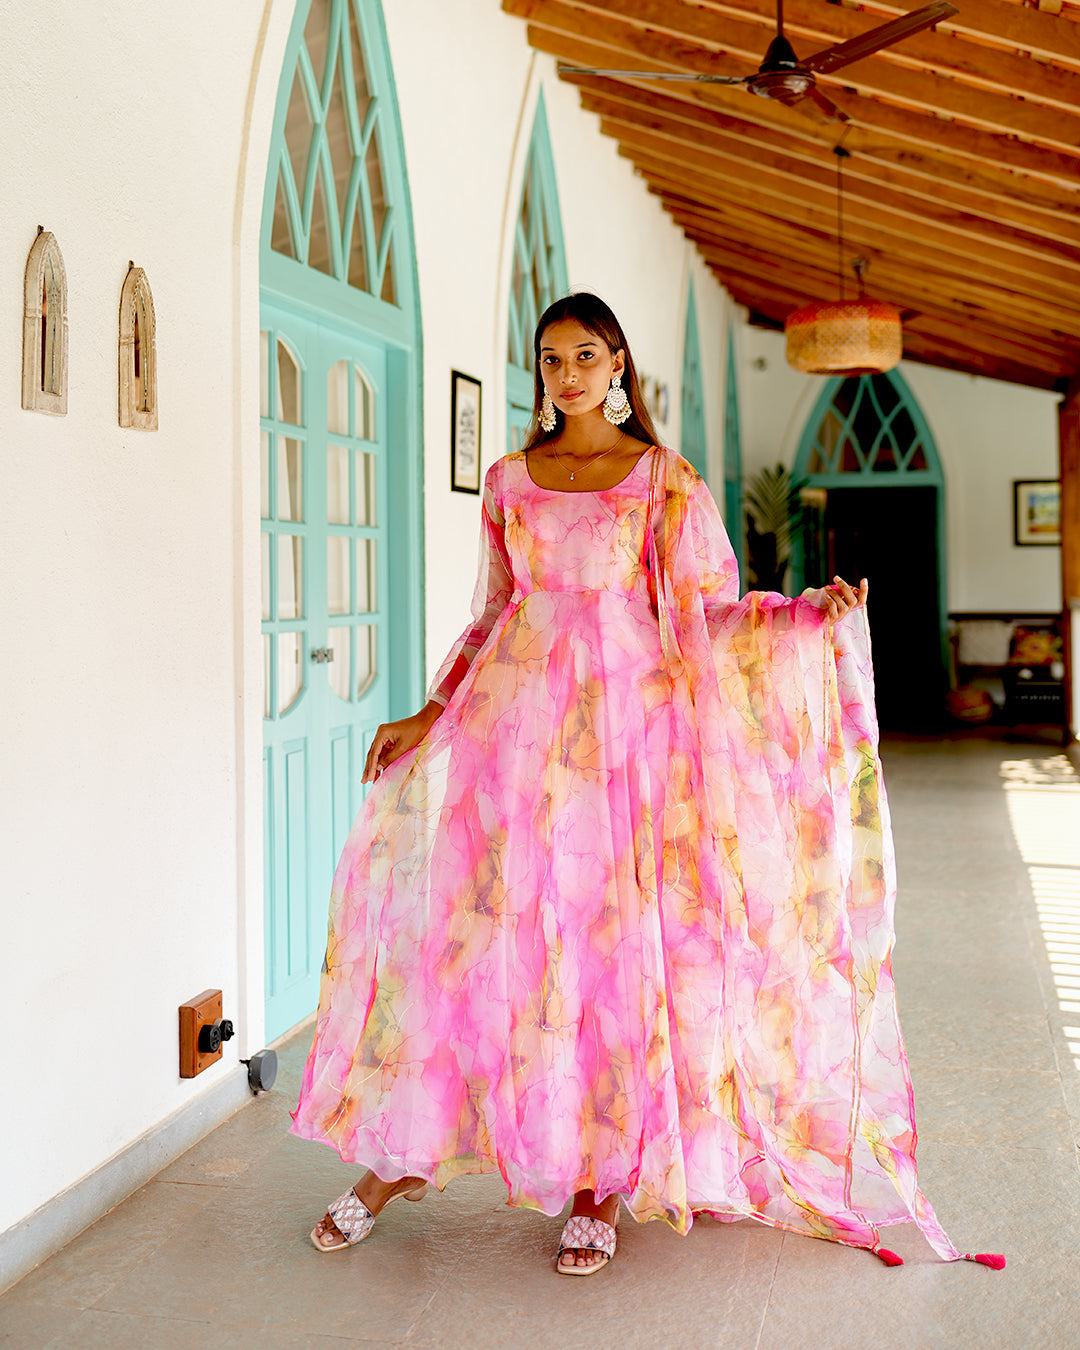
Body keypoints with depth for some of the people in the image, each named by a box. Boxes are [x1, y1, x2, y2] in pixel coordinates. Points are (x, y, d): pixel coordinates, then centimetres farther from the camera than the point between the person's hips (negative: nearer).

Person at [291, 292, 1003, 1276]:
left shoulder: (663, 477, 6)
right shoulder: (511, 479, 13)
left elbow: (705, 613, 3)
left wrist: (813, 613, -11)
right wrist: (430, 715, 14)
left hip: (626, 722, -2)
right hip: (520, 720, 2)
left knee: (613, 939, -2)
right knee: (483, 930, 0)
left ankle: (599, 1181, 10)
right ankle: (404, 1155, 12)